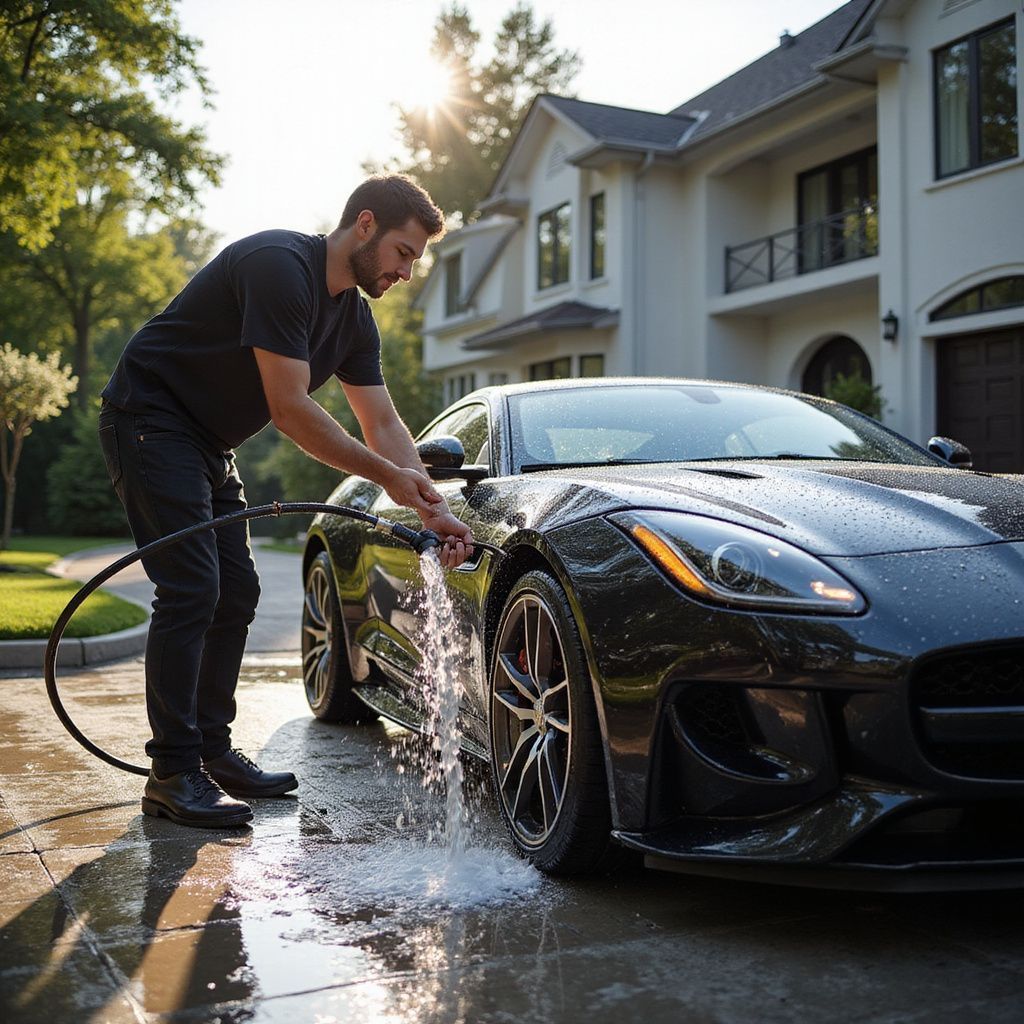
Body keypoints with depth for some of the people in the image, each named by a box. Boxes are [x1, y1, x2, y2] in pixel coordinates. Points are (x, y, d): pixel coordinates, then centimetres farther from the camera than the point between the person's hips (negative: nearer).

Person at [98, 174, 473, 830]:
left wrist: (432, 509, -6)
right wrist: (387, 475, -22)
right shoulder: (281, 266, -23)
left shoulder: (355, 316, 6)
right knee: (191, 590, -15)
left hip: (209, 445, 10)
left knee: (236, 593, 7)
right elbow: (290, 408, -27)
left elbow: (384, 423, 6)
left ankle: (213, 751, 17)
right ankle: (173, 774, -9)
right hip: (151, 422, -10)